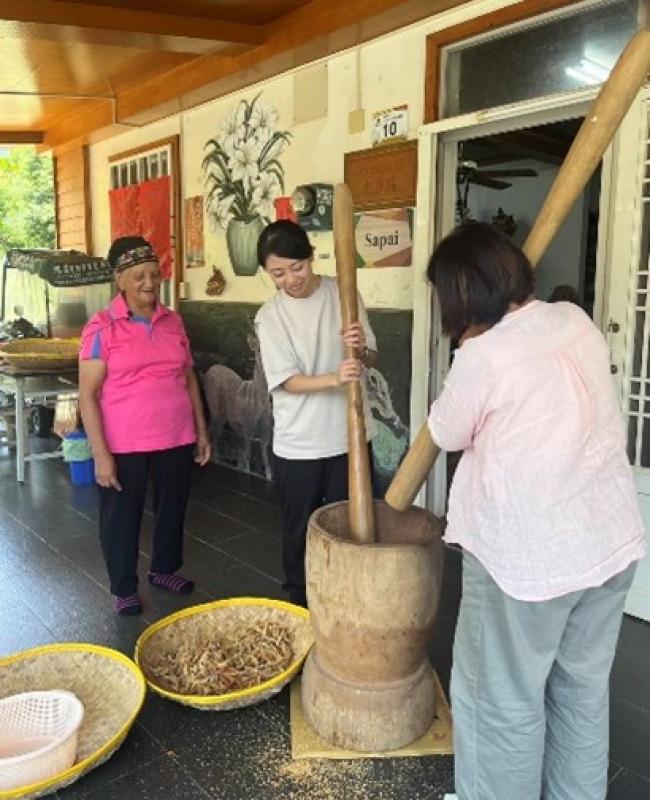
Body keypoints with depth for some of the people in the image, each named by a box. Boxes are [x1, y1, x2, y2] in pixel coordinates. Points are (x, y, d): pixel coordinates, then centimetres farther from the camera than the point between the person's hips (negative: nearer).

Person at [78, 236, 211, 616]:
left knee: (173, 506, 19)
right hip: (124, 444, -4)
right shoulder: (101, 327, -10)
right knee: (122, 516, 11)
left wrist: (202, 431, 10)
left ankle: (165, 568, 42)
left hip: (176, 438, 5)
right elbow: (87, 394, -11)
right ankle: (125, 588, 31)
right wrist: (100, 453, -15)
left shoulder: (173, 321, 4)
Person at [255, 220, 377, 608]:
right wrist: (334, 378, -32)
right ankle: (300, 603, 35)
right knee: (300, 529, 13)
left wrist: (361, 348, -23)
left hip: (349, 434, 2)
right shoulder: (270, 316, -8)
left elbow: (371, 358, 0)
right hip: (299, 443, -1)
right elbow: (287, 381, -15)